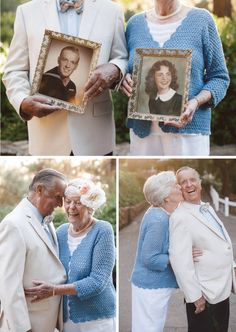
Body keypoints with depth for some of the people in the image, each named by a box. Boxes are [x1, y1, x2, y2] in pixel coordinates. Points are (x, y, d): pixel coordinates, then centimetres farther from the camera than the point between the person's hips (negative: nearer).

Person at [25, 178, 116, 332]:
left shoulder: (102, 231, -13)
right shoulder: (61, 232, 2)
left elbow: (97, 282, -18)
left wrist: (55, 290, -22)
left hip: (96, 319, -4)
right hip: (66, 318, 4)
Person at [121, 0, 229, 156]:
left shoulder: (201, 19, 1)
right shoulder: (135, 23, 9)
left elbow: (219, 77, 3)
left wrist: (196, 102, -16)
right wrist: (124, 80, -5)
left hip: (188, 130, -3)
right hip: (142, 130, 3)